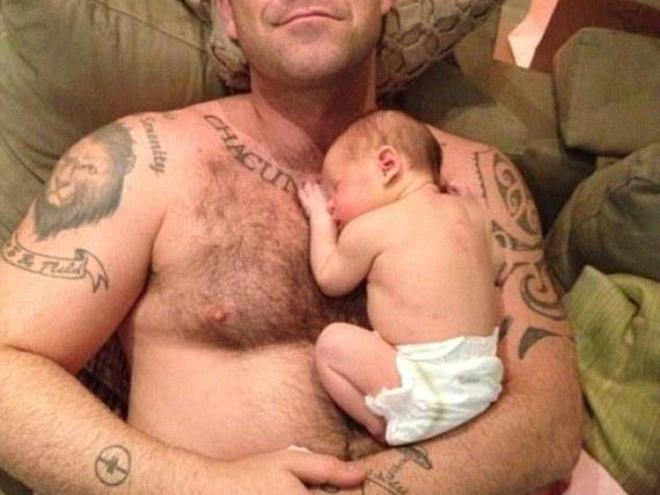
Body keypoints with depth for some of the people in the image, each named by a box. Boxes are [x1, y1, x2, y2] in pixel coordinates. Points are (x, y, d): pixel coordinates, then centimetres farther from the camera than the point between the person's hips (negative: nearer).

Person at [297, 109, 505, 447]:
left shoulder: (367, 229, -5)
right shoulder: (468, 210, 10)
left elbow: (330, 280, 12)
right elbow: (495, 265, 26)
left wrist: (319, 219, 26)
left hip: (425, 393, -7)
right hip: (483, 383, 7)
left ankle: (381, 425, -2)